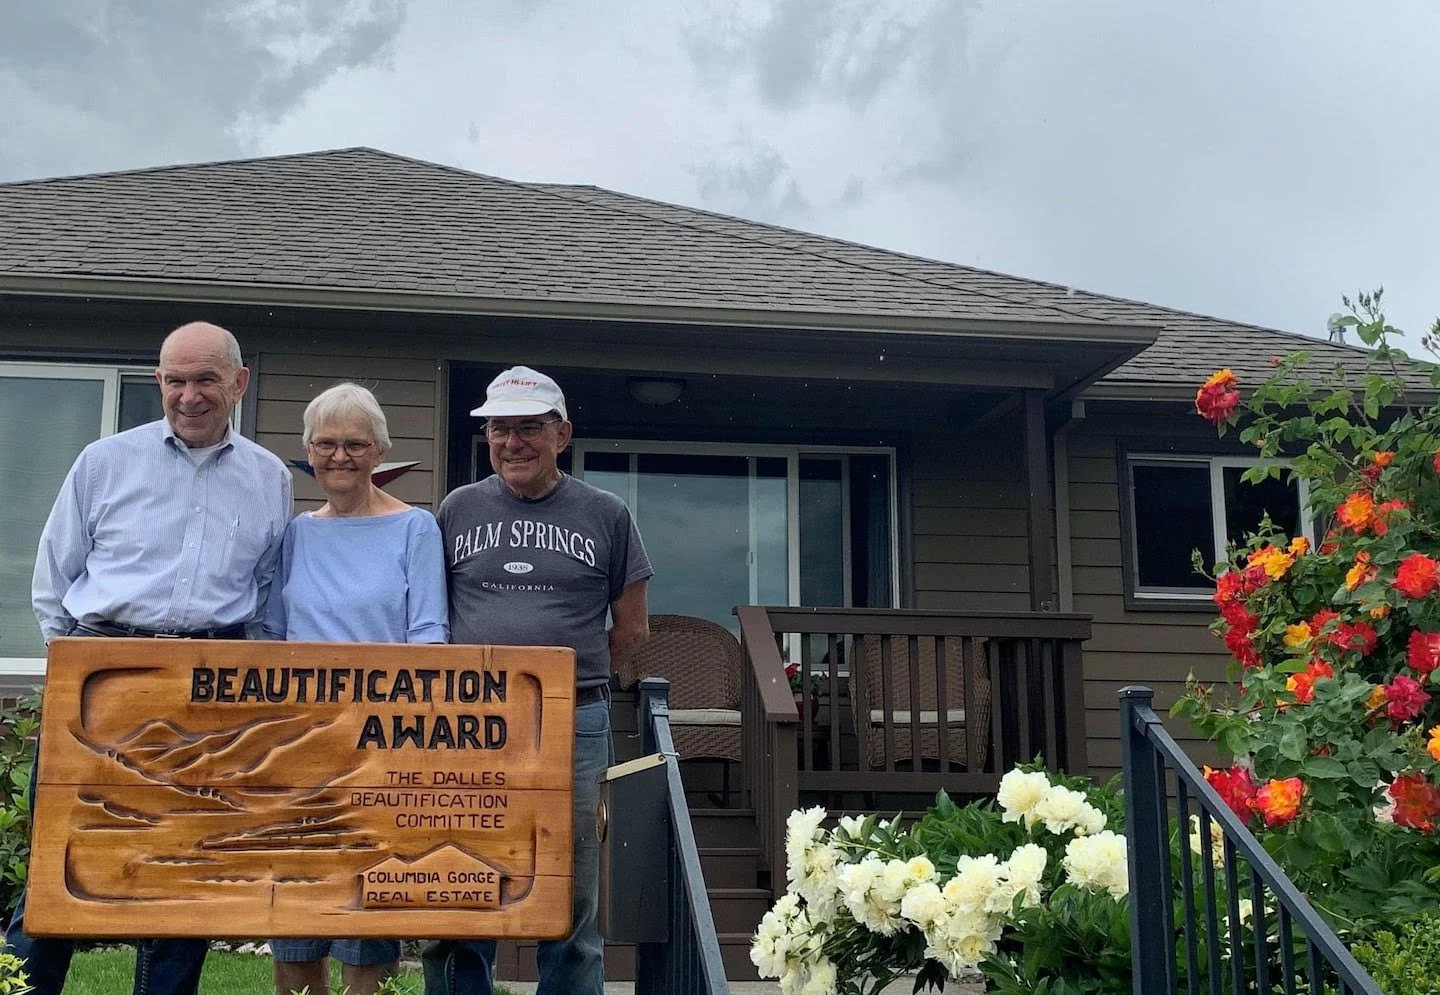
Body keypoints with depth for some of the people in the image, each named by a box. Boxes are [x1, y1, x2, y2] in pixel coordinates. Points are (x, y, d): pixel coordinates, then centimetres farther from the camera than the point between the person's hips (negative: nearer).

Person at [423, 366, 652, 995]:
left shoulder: (605, 515, 6)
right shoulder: (458, 509, 10)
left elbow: (631, 628, 11)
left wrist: (567, 673, 5)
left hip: (573, 727, -1)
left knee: (571, 909, 7)